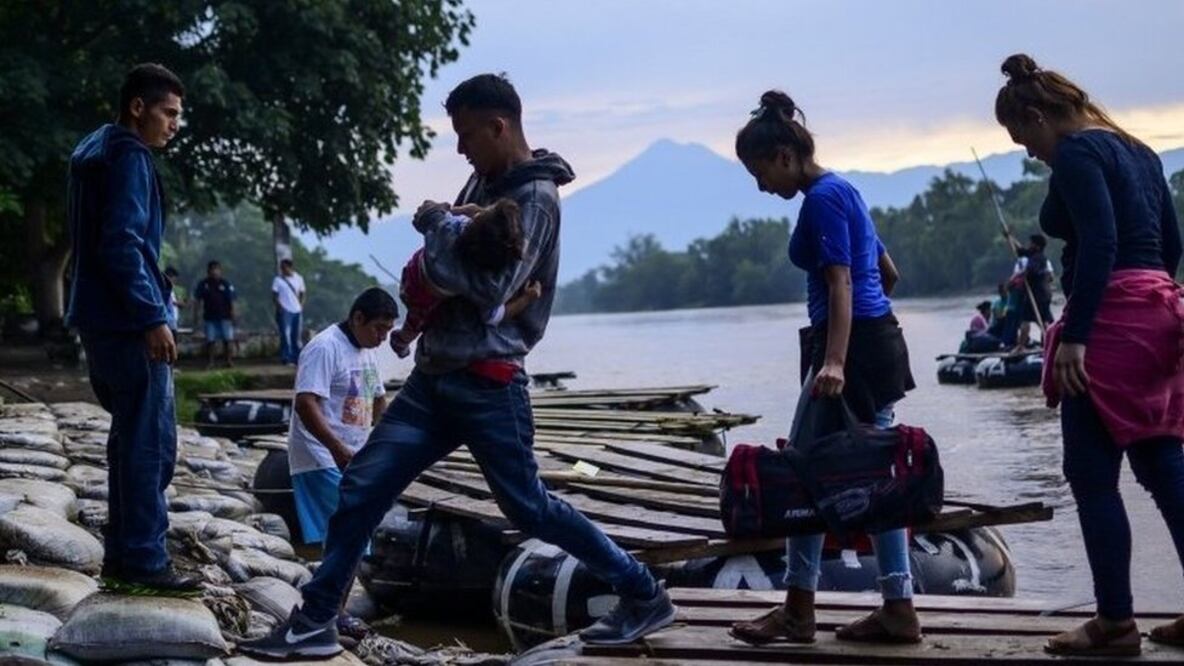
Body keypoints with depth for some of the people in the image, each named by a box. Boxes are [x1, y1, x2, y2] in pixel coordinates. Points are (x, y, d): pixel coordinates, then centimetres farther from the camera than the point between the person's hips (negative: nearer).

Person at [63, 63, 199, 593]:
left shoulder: (95, 152, 18)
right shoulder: (128, 157, -13)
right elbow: (122, 243, -22)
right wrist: (152, 317, -21)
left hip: (103, 317, 10)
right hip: (128, 321, -10)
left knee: (132, 436, 15)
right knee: (150, 440, -5)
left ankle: (122, 554, 19)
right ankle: (144, 560, -2)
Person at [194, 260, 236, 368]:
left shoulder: (226, 284, -1)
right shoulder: (203, 284, 2)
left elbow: (231, 301, -1)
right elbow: (196, 300, 5)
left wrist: (232, 316, -4)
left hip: (224, 317, -1)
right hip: (209, 317, 1)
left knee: (227, 339, -1)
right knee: (210, 340, -1)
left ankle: (228, 360, 8)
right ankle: (209, 362, 6)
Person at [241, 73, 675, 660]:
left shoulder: (534, 199, -13)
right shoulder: (485, 180, 13)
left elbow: (492, 289, -23)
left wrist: (436, 228, -13)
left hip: (486, 383, -8)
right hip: (435, 375, 8)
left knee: (528, 507, 0)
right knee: (361, 487, 2)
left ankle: (644, 595, 15)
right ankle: (314, 623, 8)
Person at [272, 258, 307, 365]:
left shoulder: (299, 279, 9)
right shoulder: (278, 280, -1)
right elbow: (274, 295, -2)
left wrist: (301, 304, 2)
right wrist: (279, 306, -14)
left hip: (297, 311, 4)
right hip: (285, 311, -4)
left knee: (296, 336, 8)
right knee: (285, 335, -8)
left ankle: (296, 358, 14)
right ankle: (286, 359, -6)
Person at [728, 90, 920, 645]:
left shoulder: (821, 199, -12)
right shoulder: (841, 190, 17)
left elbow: (841, 284, -21)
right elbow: (888, 274, 23)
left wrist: (833, 361, -29)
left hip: (852, 346, -10)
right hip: (878, 340, 10)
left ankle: (798, 610, 5)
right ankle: (898, 610, 11)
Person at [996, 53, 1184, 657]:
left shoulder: (1076, 151, -8)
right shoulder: (1135, 149, 18)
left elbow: (1099, 242, -20)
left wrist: (1074, 335, -22)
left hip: (1111, 321, -9)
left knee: (1093, 476, -2)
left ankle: (1115, 623, 2)